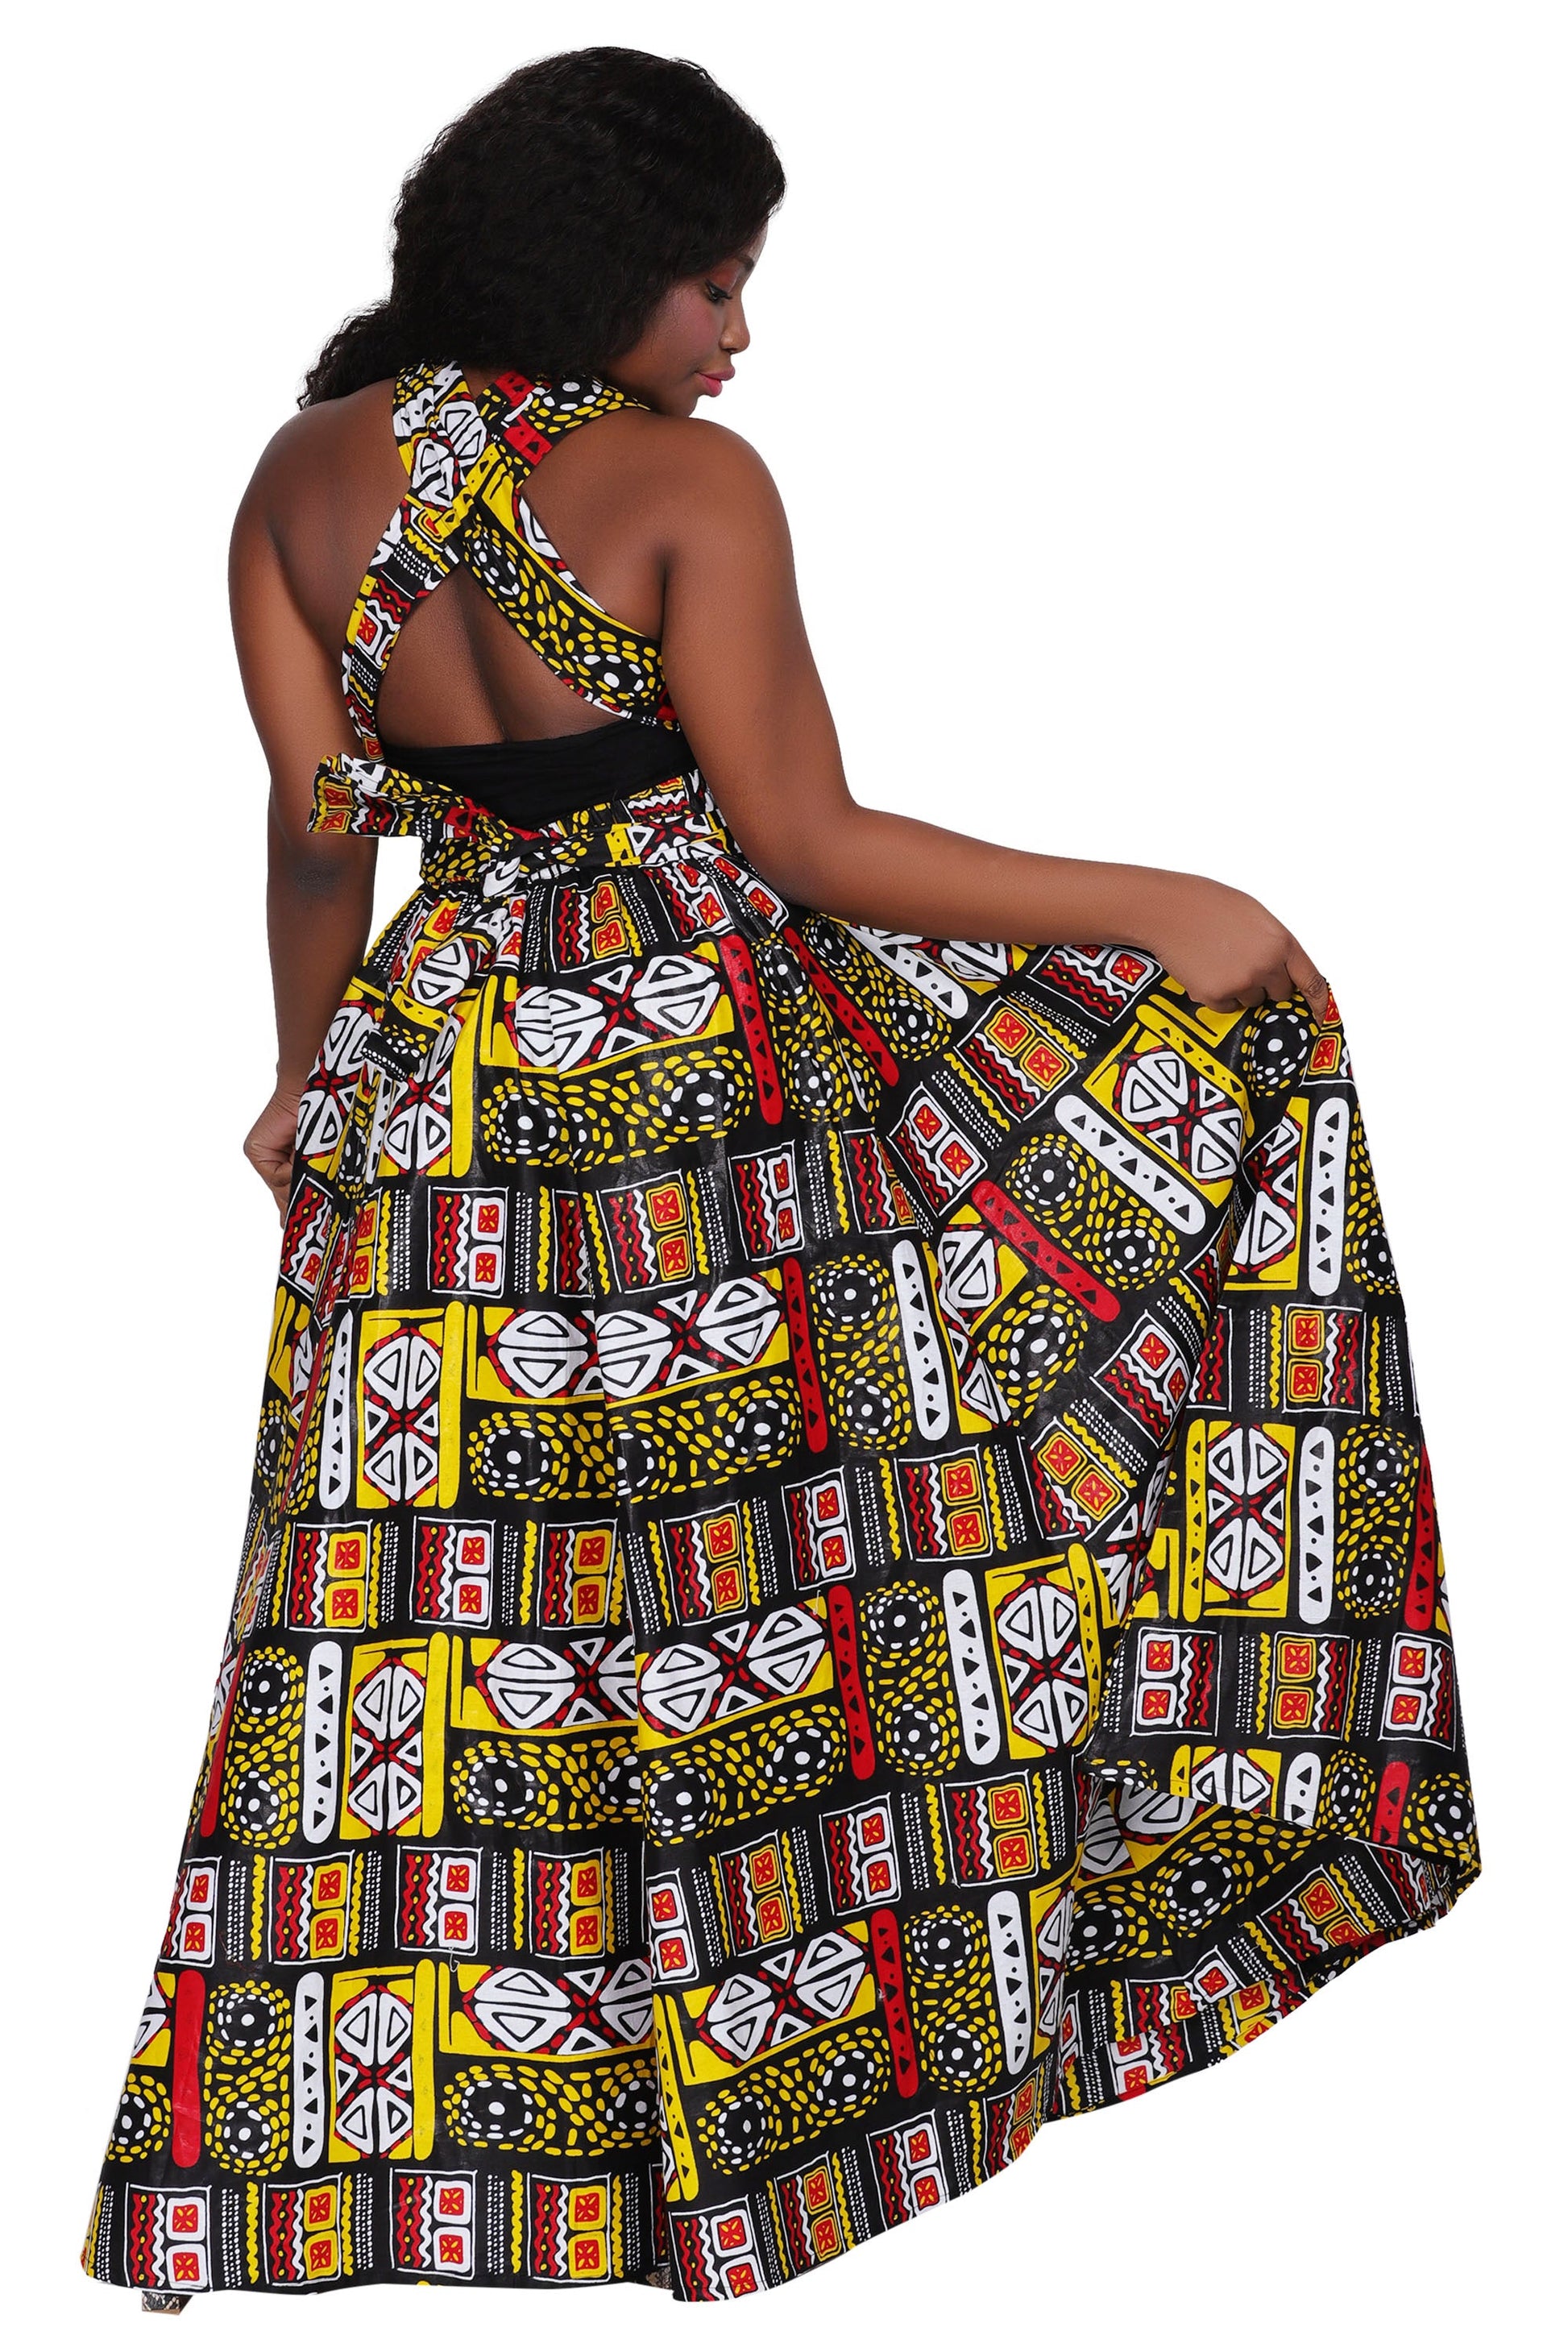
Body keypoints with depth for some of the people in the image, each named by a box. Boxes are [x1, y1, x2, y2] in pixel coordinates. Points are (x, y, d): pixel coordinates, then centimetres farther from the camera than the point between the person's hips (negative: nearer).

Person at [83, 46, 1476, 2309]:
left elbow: (317, 820, 6)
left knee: (437, 1599, 10)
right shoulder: (688, 483, -12)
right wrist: (1171, 905, -12)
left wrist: (307, 1074, 21)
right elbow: (802, 836, -16)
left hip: (450, 1073, 5)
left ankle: (356, 2107, 15)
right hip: (745, 1023, -5)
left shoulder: (306, 472, 3)